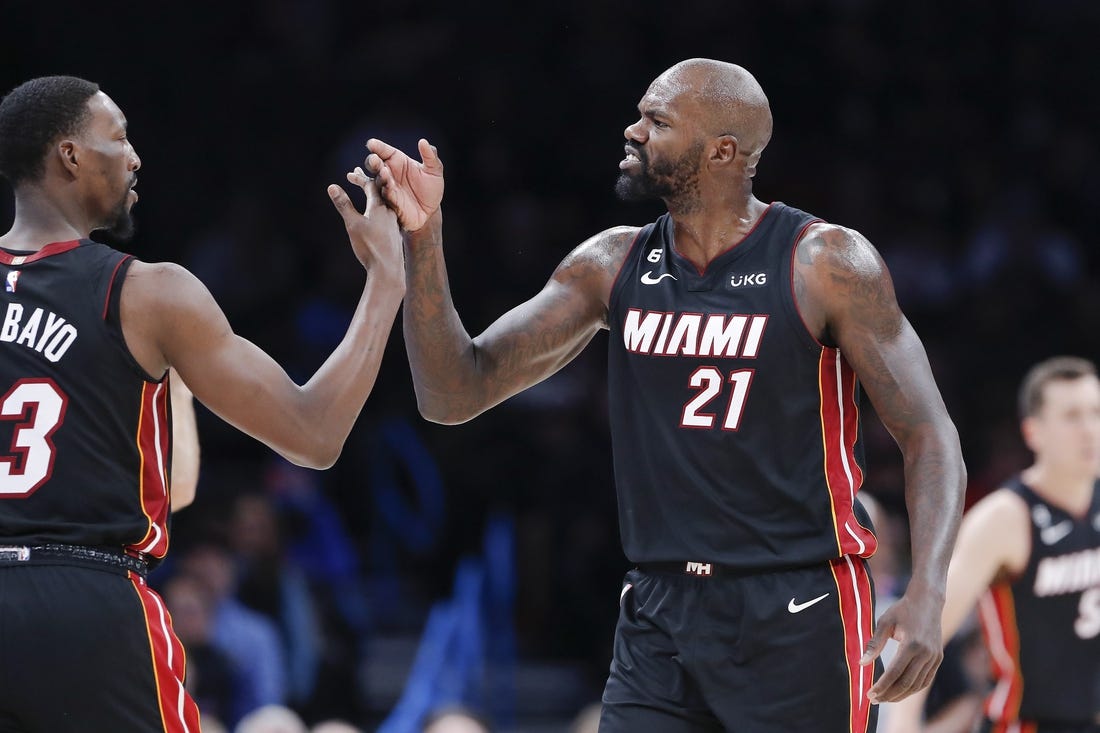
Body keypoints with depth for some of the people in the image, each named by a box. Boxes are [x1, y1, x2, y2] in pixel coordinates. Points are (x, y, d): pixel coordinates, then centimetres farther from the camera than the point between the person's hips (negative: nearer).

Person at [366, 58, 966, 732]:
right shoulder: (613, 266, 6)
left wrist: (928, 592, -23)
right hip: (659, 618, 4)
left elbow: (929, 434, -8)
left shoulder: (825, 265, -7)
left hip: (797, 617, -4)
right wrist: (424, 238, -9)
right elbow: (456, 394, 5)